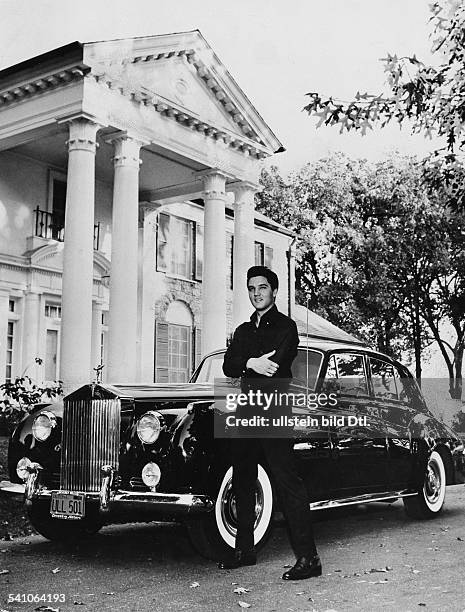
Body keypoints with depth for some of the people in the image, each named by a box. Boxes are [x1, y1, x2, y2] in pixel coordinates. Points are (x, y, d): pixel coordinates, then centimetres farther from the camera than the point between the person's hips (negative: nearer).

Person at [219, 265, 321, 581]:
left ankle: (308, 557, -10)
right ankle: (245, 549, 23)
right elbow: (228, 366, 6)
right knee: (243, 482, 11)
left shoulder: (286, 326, 2)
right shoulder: (244, 330, 21)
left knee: (288, 482, -11)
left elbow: (275, 364, -15)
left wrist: (245, 364, -2)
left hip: (275, 412, -7)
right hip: (247, 413, 7)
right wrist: (252, 363, -12)